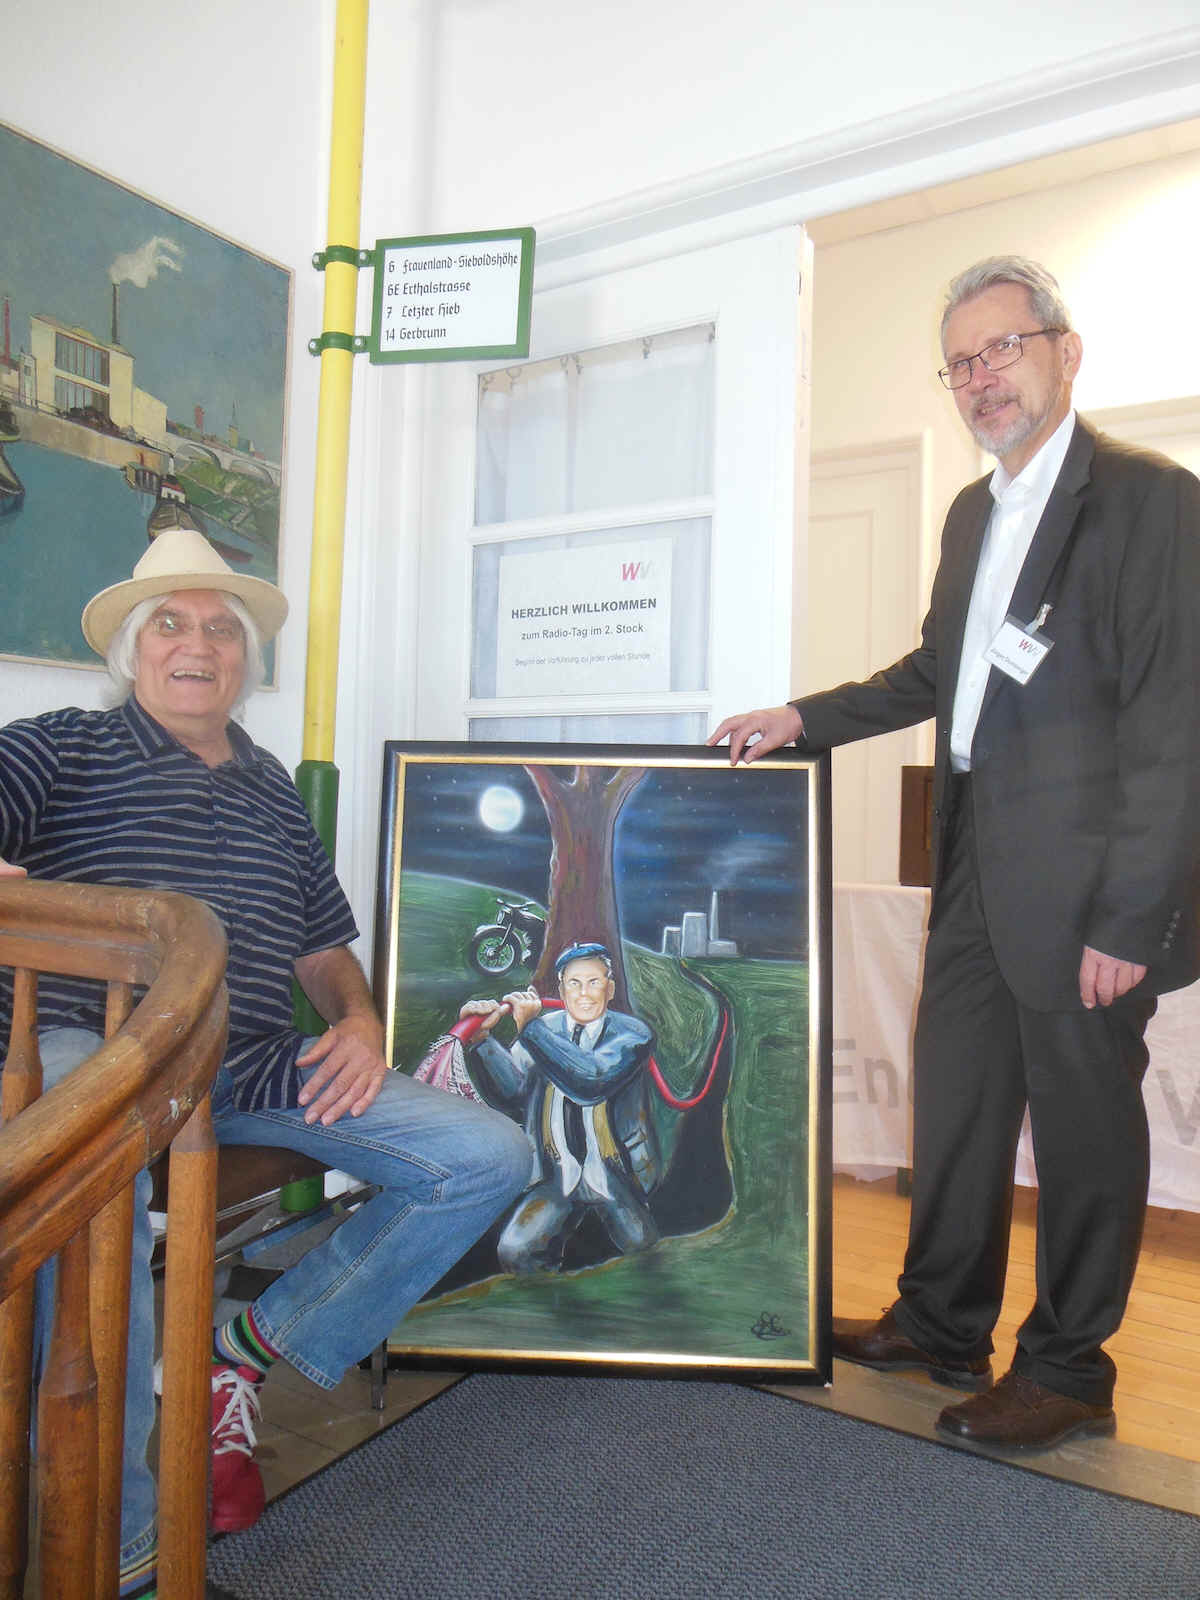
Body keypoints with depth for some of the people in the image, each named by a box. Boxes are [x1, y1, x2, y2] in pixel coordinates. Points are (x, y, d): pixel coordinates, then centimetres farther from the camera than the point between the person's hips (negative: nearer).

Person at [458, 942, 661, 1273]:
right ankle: (569, 1220, 15)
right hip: (556, 1170, 1)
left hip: (615, 1171, -1)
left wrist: (530, 1027, -27)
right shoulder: (544, 1029, 2)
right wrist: (482, 1037, -31)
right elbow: (512, 1085, -13)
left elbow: (592, 1080, -26)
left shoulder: (632, 1033, -8)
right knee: (514, 1253, -13)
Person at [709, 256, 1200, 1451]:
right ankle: (940, 1327, 35)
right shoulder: (973, 513, 16)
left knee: (1083, 1121, 7)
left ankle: (1069, 1372, 27)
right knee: (954, 1101, 16)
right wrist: (802, 718, 13)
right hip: (976, 868, 8)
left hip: (1079, 881, -8)